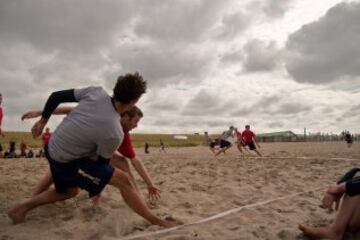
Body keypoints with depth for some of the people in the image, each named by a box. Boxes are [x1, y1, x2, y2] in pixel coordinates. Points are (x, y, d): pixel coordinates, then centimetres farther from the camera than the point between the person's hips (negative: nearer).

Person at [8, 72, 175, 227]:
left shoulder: (96, 92, -14)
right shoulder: (114, 134, -28)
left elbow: (56, 96, -5)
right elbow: (101, 162, -10)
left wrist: (43, 121, 10)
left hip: (52, 149, 8)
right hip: (66, 162, -7)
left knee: (70, 191, 31)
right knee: (123, 180, -11)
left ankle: (22, 207, 31)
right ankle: (156, 221, -5)